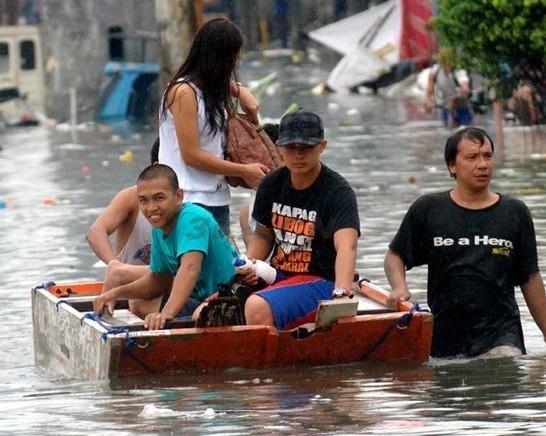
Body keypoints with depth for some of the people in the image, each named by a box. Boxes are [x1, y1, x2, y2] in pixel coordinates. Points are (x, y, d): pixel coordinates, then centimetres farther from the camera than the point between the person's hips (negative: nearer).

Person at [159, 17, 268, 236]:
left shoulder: (212, 87, 13)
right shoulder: (184, 92, -12)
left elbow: (228, 82, 41)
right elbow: (191, 155, -15)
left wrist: (241, 92, 16)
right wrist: (244, 171, -9)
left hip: (217, 199, 9)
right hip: (190, 201, -9)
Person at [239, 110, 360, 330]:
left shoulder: (338, 192, -14)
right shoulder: (272, 184, 7)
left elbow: (346, 246, -29)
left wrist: (341, 292, -47)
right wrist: (248, 267, 0)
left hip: (320, 281, -7)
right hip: (277, 276, 7)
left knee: (257, 308, -34)